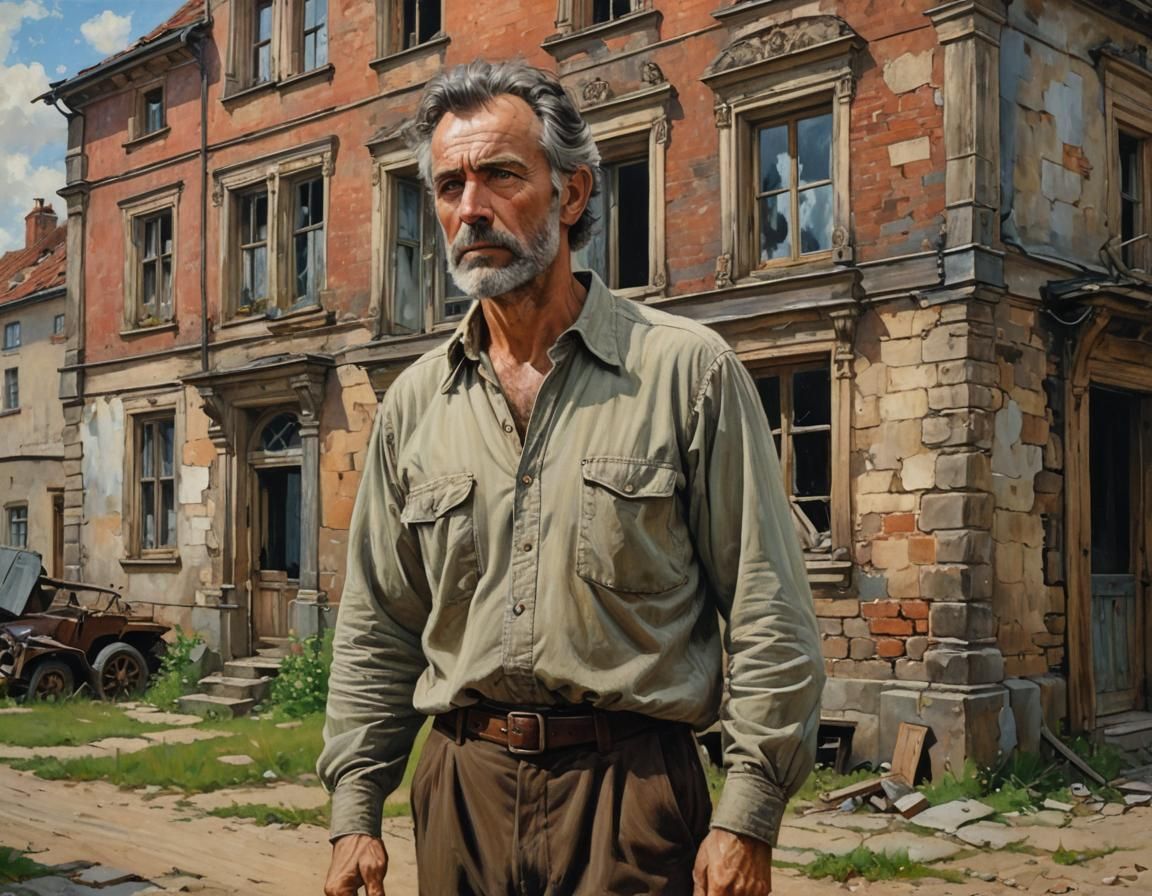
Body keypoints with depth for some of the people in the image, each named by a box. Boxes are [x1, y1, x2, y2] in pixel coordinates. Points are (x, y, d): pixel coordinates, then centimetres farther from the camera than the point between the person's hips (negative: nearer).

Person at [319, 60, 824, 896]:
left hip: (629, 788, -4)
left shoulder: (687, 370, -7)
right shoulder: (414, 404, 6)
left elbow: (769, 620, -8)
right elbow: (378, 632, 11)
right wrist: (355, 813, 6)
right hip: (462, 787, 4)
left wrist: (746, 818, -12)